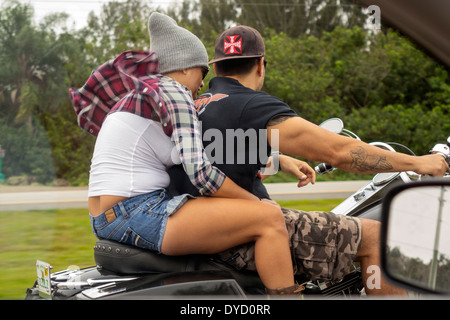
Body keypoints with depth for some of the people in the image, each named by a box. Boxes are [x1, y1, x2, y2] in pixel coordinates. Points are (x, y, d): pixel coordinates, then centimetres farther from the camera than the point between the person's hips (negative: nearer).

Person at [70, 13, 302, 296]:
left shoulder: (138, 91, 22)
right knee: (269, 218, -14)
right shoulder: (173, 91, -7)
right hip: (139, 214, -11)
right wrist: (256, 201, -4)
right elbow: (199, 171, -18)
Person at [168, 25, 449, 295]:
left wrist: (281, 161, 39)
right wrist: (417, 163, -7)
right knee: (374, 237, -5)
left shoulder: (197, 105, 12)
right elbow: (339, 151, -17)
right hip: (241, 240, -10)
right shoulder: (255, 105, -16)